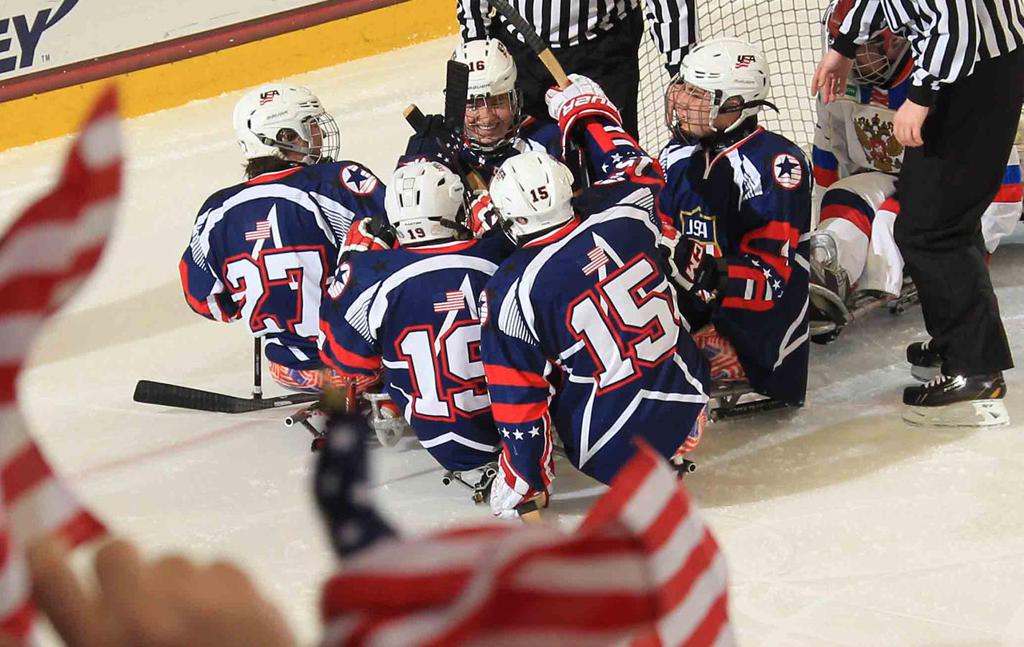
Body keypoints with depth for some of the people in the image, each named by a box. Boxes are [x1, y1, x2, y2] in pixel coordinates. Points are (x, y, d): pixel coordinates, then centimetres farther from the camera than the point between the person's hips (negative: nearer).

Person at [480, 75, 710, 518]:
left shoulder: (512, 292, -16)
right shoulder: (622, 215, -8)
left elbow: (519, 399, -12)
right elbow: (639, 173, 19)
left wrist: (523, 483, -1)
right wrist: (589, 113, 33)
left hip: (613, 448, -3)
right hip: (687, 401, 3)